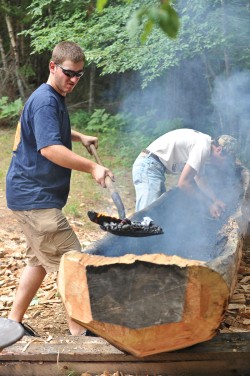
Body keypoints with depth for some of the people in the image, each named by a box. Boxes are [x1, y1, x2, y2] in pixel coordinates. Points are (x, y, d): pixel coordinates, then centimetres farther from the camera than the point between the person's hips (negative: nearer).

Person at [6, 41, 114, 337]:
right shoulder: (45, 101, -17)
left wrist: (80, 137, 25)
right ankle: (79, 332, -2)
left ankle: (14, 322, 28)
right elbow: (49, 148, -30)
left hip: (32, 194, 11)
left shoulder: (55, 99, 15)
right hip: (34, 196, -11)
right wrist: (92, 167, -34)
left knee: (40, 259, 19)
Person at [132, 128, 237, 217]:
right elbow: (183, 183, -19)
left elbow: (199, 179, 21)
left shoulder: (204, 143, 13)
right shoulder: (204, 147, -17)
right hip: (148, 167, -11)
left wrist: (215, 200, 10)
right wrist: (209, 203, -8)